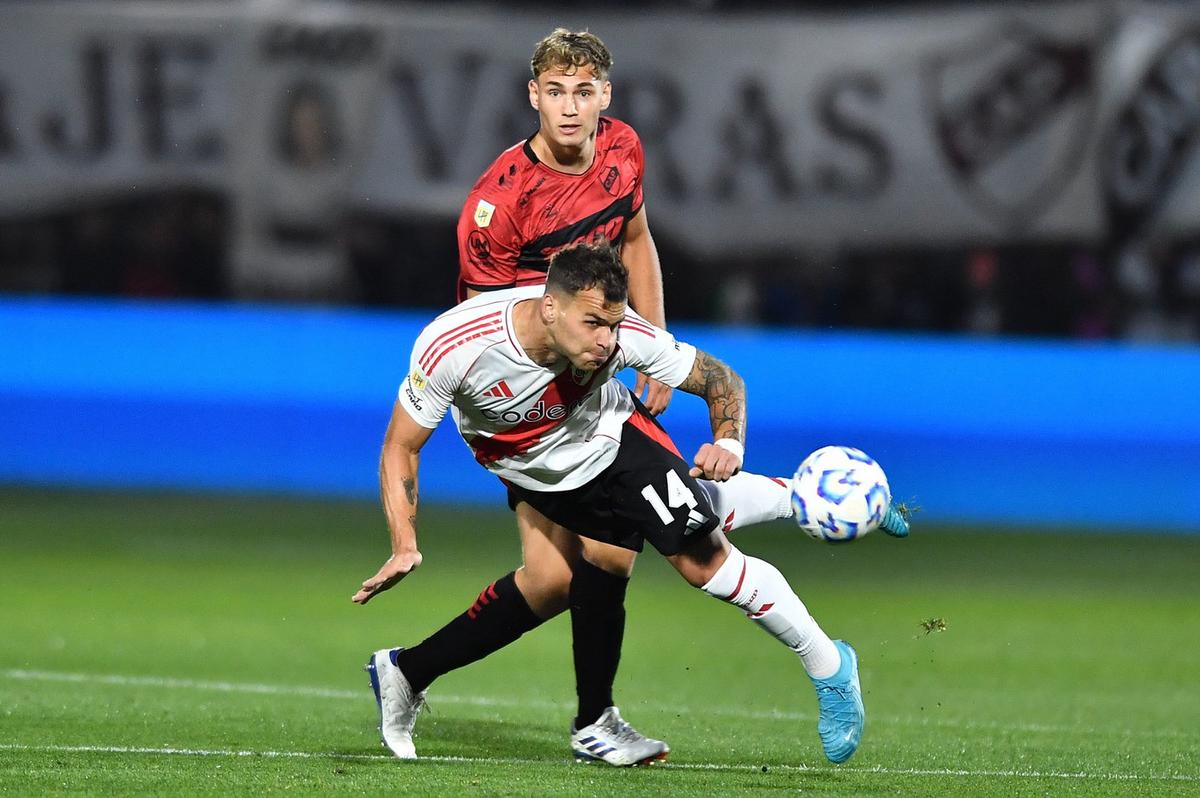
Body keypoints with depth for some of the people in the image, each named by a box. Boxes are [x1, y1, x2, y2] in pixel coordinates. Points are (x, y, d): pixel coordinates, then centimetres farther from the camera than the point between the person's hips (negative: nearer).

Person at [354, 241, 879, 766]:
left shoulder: (624, 337, -32)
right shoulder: (452, 346, -36)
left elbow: (721, 379, -14)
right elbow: (401, 447, -23)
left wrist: (728, 444, -35)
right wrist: (404, 548, -33)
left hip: (613, 440, 0)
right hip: (530, 476, 0)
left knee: (707, 561, -9)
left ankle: (828, 665, 6)